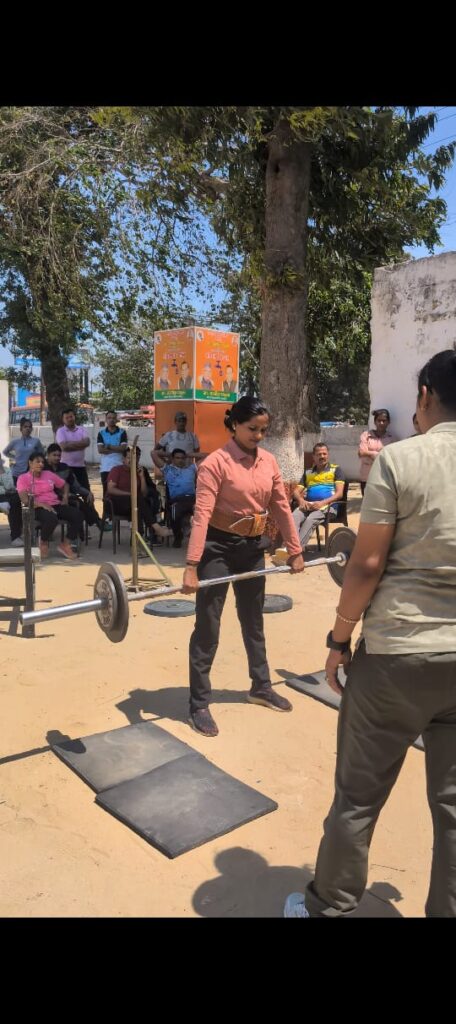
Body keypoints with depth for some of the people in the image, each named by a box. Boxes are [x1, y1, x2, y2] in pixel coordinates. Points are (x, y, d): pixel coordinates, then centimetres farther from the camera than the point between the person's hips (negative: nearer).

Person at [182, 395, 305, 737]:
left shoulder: (269, 461, 2)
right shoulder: (216, 463, -16)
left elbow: (281, 507, 7)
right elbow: (202, 514, -23)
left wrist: (295, 551, 7)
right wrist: (192, 567, -28)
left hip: (253, 548, 6)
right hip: (219, 548, -6)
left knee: (254, 622, 20)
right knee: (208, 627, 2)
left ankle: (261, 687, 37)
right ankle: (199, 704, 14)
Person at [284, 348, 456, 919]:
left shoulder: (400, 459, -11)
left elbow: (367, 564, -12)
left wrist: (339, 639, 0)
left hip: (397, 654, -3)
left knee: (358, 796, 13)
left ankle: (327, 907, 32)